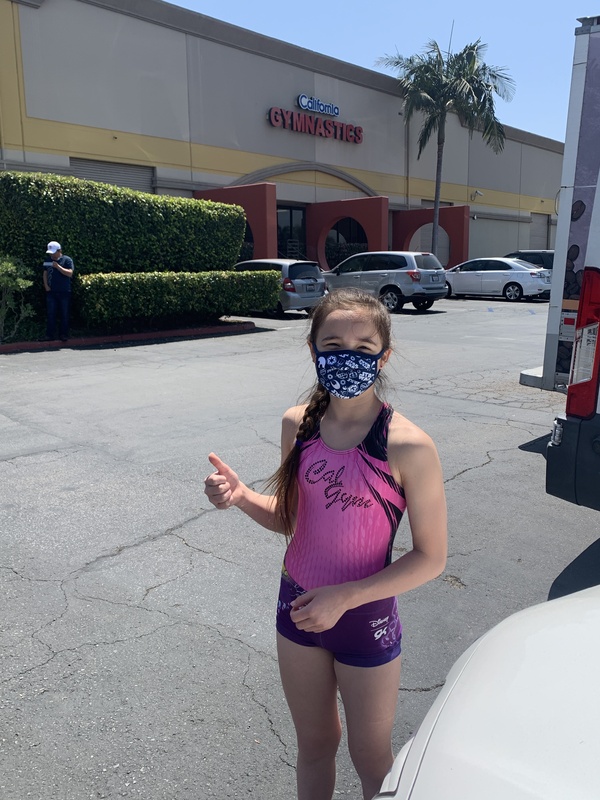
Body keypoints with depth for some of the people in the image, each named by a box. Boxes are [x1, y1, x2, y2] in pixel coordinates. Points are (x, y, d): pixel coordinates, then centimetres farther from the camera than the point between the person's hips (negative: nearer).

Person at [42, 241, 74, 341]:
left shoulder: (67, 260, -3)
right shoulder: (48, 260, 11)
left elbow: (70, 273, -15)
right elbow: (45, 273, 16)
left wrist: (57, 266, -21)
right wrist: (46, 286, 3)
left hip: (64, 292, -3)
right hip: (51, 292, 3)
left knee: (64, 314, 2)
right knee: (50, 314, 2)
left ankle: (64, 335, 11)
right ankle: (49, 335, 7)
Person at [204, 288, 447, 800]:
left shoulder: (408, 445, -22)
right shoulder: (298, 424, -8)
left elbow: (430, 557, -15)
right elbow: (289, 518, 4)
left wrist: (345, 596, -21)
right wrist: (241, 497, -15)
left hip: (366, 619, -4)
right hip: (299, 606, 4)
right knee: (314, 746, 26)